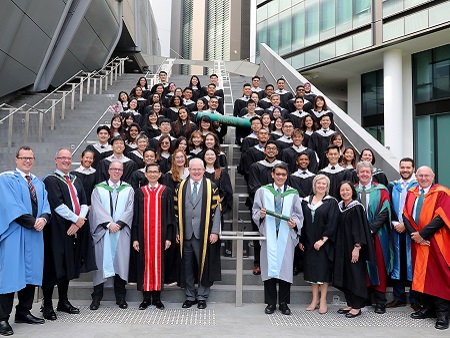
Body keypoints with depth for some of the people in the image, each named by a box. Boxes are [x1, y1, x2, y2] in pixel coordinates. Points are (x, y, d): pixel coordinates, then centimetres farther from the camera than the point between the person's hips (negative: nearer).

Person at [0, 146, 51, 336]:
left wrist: (43, 218, -14)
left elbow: (45, 205, 8)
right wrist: (32, 222, -18)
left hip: (35, 234, 6)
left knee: (31, 273, 9)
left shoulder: (39, 183, 18)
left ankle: (23, 312, 20)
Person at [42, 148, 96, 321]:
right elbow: (57, 204, -14)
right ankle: (47, 305, 6)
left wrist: (79, 221, -9)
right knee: (54, 266, -3)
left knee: (68, 266, 11)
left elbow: (84, 203, 7)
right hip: (57, 229, -6)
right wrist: (76, 219, -12)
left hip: (75, 229, 6)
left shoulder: (76, 181, 16)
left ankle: (63, 301, 20)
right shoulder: (50, 180, -4)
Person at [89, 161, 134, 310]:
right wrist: (109, 224, -14)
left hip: (122, 231, 1)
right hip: (102, 231, 0)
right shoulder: (99, 189, 8)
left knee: (121, 263, 2)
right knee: (101, 263, 0)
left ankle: (121, 298, 11)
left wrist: (119, 223, -11)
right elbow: (97, 208, -2)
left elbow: (130, 209, 1)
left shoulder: (128, 189, 10)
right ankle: (96, 297, 10)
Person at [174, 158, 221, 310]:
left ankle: (202, 297, 18)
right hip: (186, 234, 2)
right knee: (187, 267, 8)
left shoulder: (211, 187, 2)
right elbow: (177, 211, 9)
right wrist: (177, 231, 3)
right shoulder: (181, 187, 8)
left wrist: (215, 231, -8)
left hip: (204, 234, -2)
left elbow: (216, 210, -1)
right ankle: (190, 296, 21)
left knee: (204, 266, 5)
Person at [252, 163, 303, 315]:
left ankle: (284, 303, 14)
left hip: (286, 236, 0)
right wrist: (260, 214, -13)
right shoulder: (262, 191, 8)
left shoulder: (293, 193, 8)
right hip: (268, 236, 0)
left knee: (285, 268, 1)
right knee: (269, 268, 1)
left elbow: (299, 216, 9)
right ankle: (270, 303, 13)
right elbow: (255, 212, 8)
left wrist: (295, 223, -11)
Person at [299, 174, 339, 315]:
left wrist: (323, 240, -17)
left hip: (324, 242, -3)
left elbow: (332, 223, -10)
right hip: (309, 242, 4)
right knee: (312, 270, 8)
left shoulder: (331, 202, -3)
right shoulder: (306, 201, 7)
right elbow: (302, 221, 9)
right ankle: (315, 299, 18)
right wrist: (301, 240, 3)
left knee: (323, 270, 0)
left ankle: (323, 301, 9)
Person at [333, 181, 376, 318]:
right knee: (345, 275, 10)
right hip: (342, 247, 7)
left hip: (353, 247, -7)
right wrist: (337, 246, 10)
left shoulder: (357, 207, -11)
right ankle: (350, 304, 20)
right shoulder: (339, 207, 9)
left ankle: (357, 307, 8)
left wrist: (357, 247, -20)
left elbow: (359, 229, -15)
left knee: (355, 275, -1)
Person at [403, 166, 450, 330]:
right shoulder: (411, 193, 9)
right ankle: (427, 308, 18)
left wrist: (422, 234, -16)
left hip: (436, 242, -5)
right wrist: (414, 234, -10)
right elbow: (406, 216, 5)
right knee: (422, 274, 8)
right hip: (418, 242, 5)